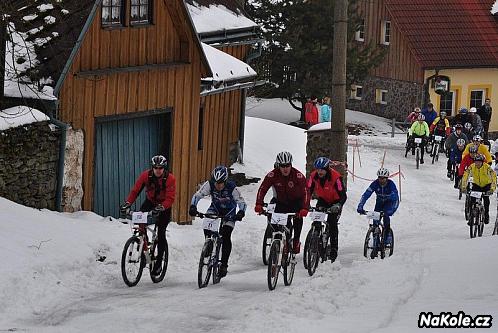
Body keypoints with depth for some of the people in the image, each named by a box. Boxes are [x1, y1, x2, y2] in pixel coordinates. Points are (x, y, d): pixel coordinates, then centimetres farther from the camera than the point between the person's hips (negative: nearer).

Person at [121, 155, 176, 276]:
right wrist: (128, 203, -34)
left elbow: (170, 198, -29)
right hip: (150, 201, 3)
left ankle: (159, 262, -1)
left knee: (161, 233, -10)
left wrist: (162, 207, -48)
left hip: (164, 205, -3)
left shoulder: (170, 179, -24)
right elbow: (135, 190, -18)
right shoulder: (146, 175, -18)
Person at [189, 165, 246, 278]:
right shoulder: (209, 184, -25)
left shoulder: (232, 188, -30)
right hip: (215, 208, 3)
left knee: (226, 236, -17)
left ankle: (224, 264, -7)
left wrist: (241, 213, -48)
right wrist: (193, 206, -41)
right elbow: (197, 195, -24)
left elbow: (241, 202, -29)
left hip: (229, 212, -3)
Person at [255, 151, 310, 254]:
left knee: (298, 218, -23)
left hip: (296, 202, -1)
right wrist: (259, 205, -38)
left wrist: (304, 209, -47)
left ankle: (296, 241, -6)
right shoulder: (273, 175, -20)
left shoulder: (298, 175, -25)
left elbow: (305, 192, -33)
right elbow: (262, 189, -23)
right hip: (281, 202, 1)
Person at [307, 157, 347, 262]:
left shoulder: (335, 177, -30)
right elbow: (308, 191, -16)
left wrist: (338, 205, -49)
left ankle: (334, 249, -11)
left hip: (335, 202, -4)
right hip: (322, 200, 4)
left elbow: (343, 195, -31)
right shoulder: (314, 176, -18)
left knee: (332, 223, -17)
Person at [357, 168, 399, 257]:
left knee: (386, 216, -31)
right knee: (375, 220, -13)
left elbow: (396, 199, -35)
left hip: (389, 202, -3)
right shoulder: (375, 184, -22)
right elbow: (366, 195, -28)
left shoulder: (391, 184, -28)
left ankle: (386, 239, -16)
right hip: (379, 202, 3)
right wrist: (360, 207, -41)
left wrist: (392, 210, -51)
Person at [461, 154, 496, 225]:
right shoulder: (472, 167, -22)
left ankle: (486, 215, -3)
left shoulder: (487, 167, -28)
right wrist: (464, 187, -37)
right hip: (476, 184, 2)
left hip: (486, 185, -2)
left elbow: (494, 177, -35)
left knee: (486, 198, -23)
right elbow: (465, 176, -24)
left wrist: (492, 189, -48)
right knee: (472, 199, -16)